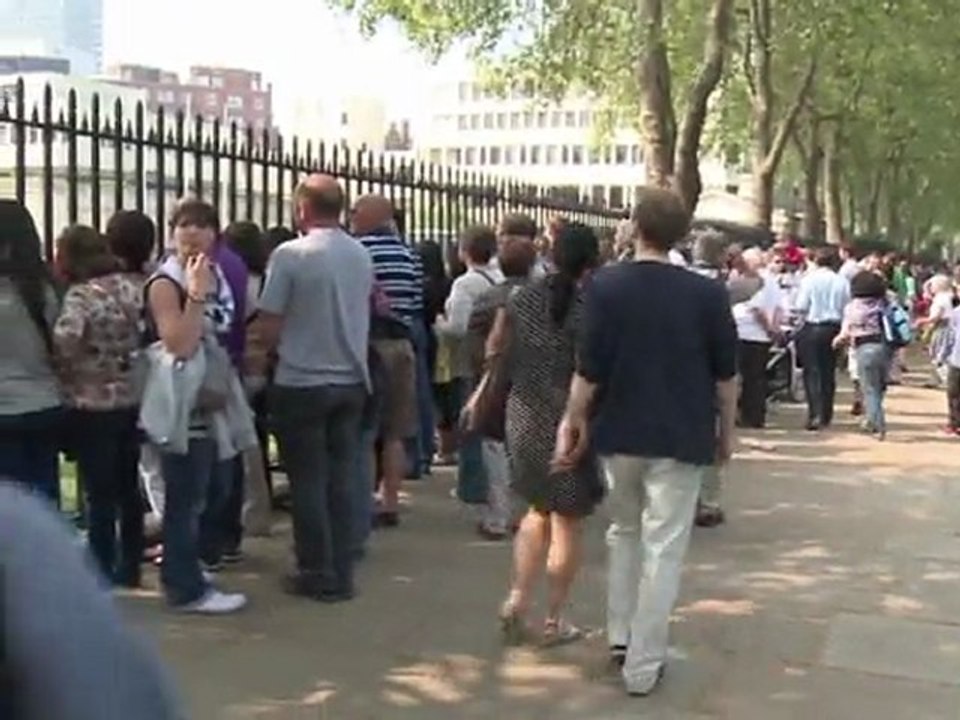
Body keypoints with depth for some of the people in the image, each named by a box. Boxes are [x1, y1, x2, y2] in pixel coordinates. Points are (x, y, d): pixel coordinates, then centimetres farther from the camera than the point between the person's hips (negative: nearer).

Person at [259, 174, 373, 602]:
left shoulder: (290, 255, -13)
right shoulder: (362, 257, 2)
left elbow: (270, 328, -9)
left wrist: (283, 350, 9)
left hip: (302, 383, -5)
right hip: (351, 382, 5)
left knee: (308, 482, 5)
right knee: (340, 480, 11)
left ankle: (318, 575, 11)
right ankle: (341, 574, 16)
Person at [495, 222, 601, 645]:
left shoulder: (521, 299, 2)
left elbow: (504, 359, 8)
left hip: (524, 417, 5)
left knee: (539, 510, 22)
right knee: (567, 522, 7)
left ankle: (517, 598, 11)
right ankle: (554, 620, 14)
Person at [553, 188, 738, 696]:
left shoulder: (605, 286, -8)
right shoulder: (707, 293, -6)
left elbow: (589, 368, -9)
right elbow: (726, 373, -1)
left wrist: (574, 421, 4)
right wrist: (726, 430, 11)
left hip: (618, 432, 2)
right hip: (681, 437, -1)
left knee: (624, 532, 23)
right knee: (663, 549, 4)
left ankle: (620, 638, 28)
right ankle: (643, 664, 7)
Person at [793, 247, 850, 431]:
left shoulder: (809, 279, -9)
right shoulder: (842, 282, -2)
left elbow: (801, 307, -10)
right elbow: (847, 308, -2)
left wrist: (794, 310, 10)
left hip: (812, 328, -3)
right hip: (833, 328, 3)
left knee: (812, 372, -1)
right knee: (828, 372, 12)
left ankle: (815, 414, -14)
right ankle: (826, 415, 18)